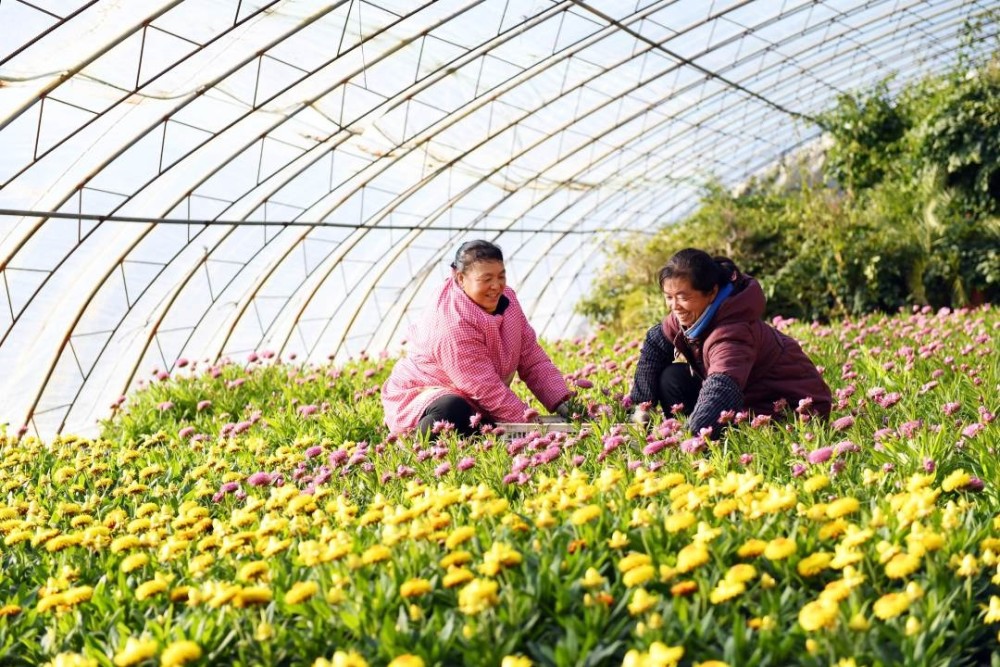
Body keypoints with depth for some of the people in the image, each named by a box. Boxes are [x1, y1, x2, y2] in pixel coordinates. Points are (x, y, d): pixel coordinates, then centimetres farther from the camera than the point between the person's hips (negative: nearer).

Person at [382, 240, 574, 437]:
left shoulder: (506, 299, -3)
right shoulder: (452, 324, -29)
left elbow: (532, 358, 0)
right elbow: (485, 388, -28)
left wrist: (561, 402, -13)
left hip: (472, 402, 9)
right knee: (454, 412, -39)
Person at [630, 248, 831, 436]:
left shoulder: (731, 335, -36)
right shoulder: (689, 315, -11)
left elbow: (720, 390, -51)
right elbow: (656, 343, 3)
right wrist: (642, 405, -6)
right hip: (751, 398, 9)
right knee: (672, 378, -3)